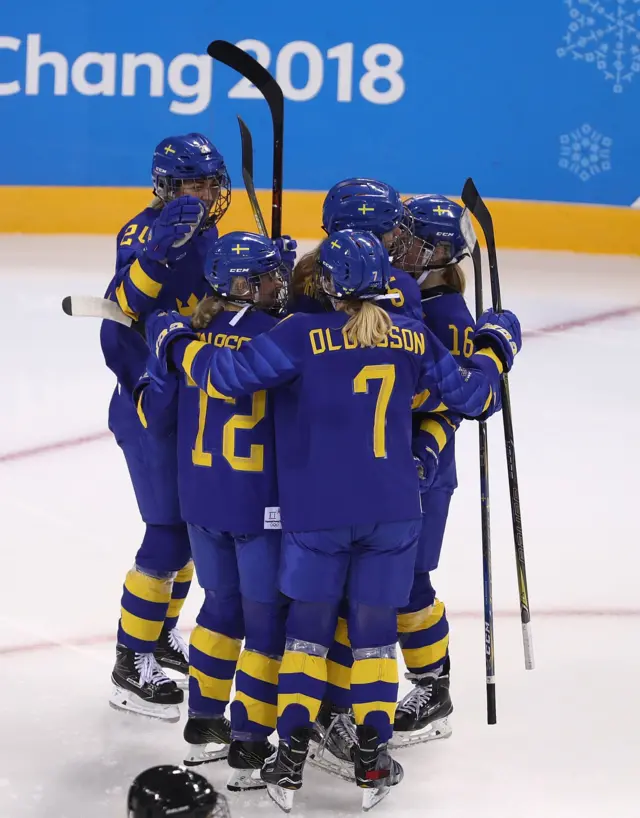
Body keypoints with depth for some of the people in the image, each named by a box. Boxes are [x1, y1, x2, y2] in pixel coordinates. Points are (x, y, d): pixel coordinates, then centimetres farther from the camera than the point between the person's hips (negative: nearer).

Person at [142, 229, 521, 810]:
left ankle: (290, 761, 7)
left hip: (316, 513, -2)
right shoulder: (414, 338, 3)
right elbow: (468, 395, 12)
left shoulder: (303, 335, -8)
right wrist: (495, 348, 32)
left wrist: (175, 342, 3)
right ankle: (372, 762, 12)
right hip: (393, 511, 2)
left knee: (309, 625, 11)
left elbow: (230, 372, -15)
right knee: (374, 628, 12)